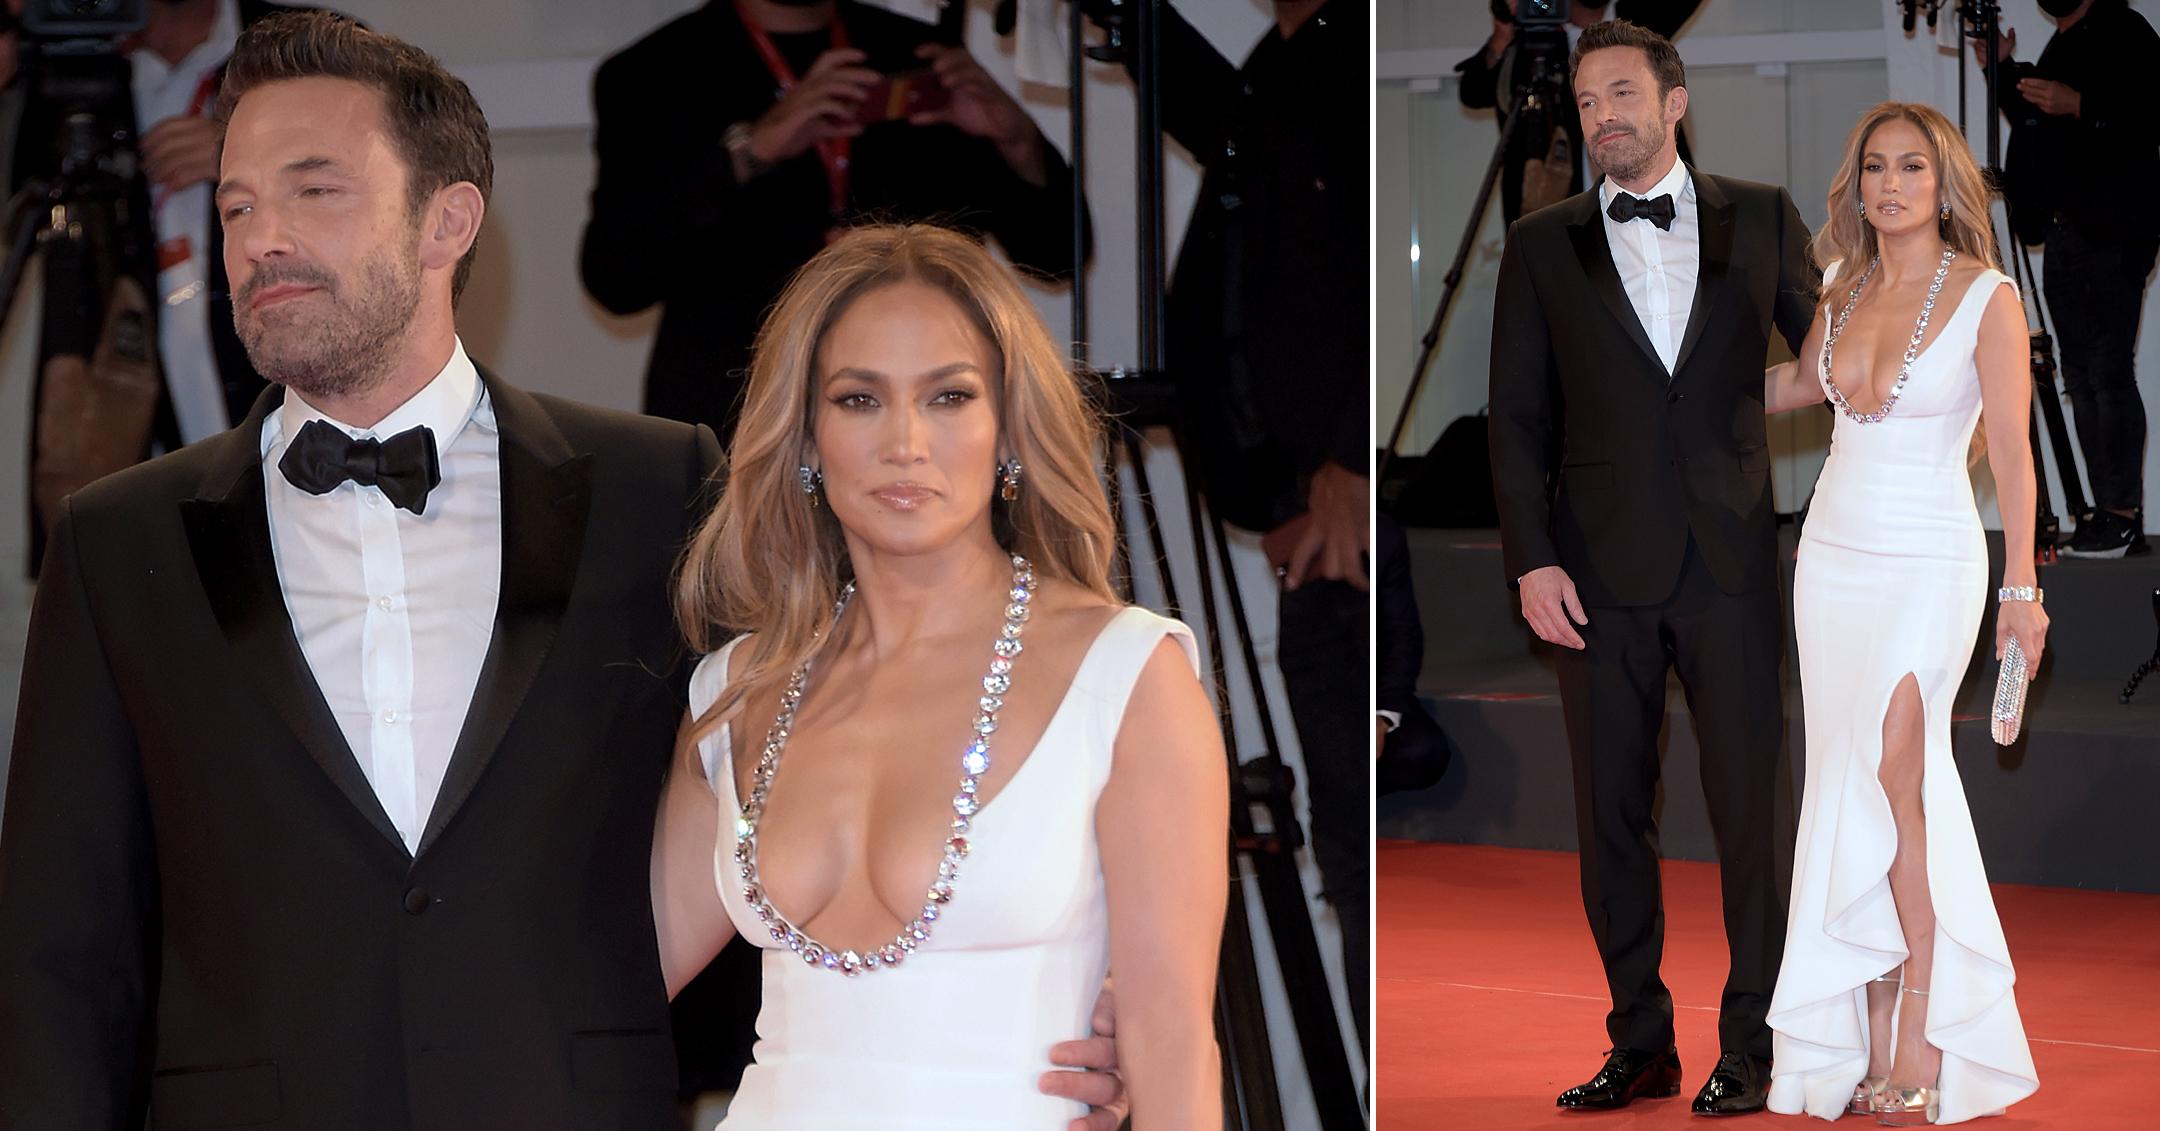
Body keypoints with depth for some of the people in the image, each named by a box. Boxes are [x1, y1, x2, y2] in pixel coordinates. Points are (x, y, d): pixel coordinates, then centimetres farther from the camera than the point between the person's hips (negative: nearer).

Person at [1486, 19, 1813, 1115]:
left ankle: (1750, 1045, 9)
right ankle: (1638, 1044, 14)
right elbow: (1518, 418, 5)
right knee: (1611, 813, 5)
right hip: (1601, 570, 1)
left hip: (1732, 560, -1)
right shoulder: (1542, 245, 8)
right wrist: (1532, 560, -4)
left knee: (1752, 805, -1)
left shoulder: (1760, 218, 7)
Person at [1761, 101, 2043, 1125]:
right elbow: (1800, 384, 26)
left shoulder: (1985, 297, -8)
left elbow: (2011, 451, -9)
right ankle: (1875, 1030, 6)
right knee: (1853, 782, 3)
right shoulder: (1847, 290, 7)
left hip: (1928, 563, -6)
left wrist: (2021, 587, -11)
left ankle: (1915, 1034, -8)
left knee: (1889, 777, -14)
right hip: (1833, 553, 6)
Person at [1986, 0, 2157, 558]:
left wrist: (2079, 107, -23)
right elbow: (2037, 127, 21)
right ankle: (2105, 513, 9)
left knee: (2110, 370, -10)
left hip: (2112, 233, -9)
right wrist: (2004, 69, 10)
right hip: (2063, 235, 9)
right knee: (2081, 375, 7)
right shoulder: (2059, 47, 18)